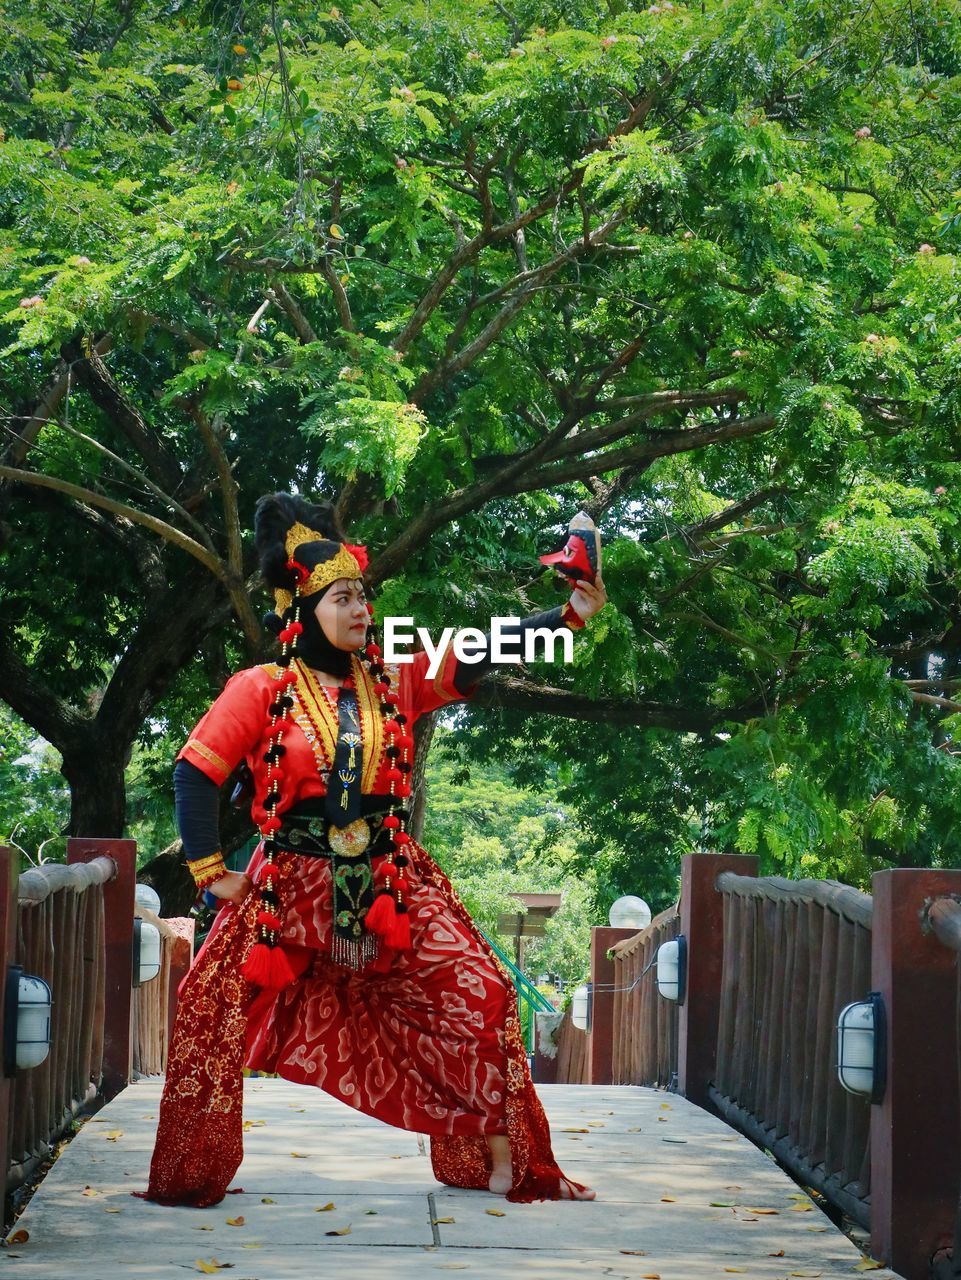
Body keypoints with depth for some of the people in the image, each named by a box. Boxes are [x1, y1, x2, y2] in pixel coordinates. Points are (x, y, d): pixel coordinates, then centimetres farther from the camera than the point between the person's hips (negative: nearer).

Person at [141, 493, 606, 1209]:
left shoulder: (395, 682, 4)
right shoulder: (262, 690, -4)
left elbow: (481, 657, -2)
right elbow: (197, 771, -3)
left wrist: (569, 614, -12)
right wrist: (211, 870, -7)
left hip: (393, 882, 2)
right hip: (294, 885, -2)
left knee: (479, 993, -7)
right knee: (215, 1007, -10)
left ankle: (505, 1161, 7)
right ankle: (185, 1177, 8)